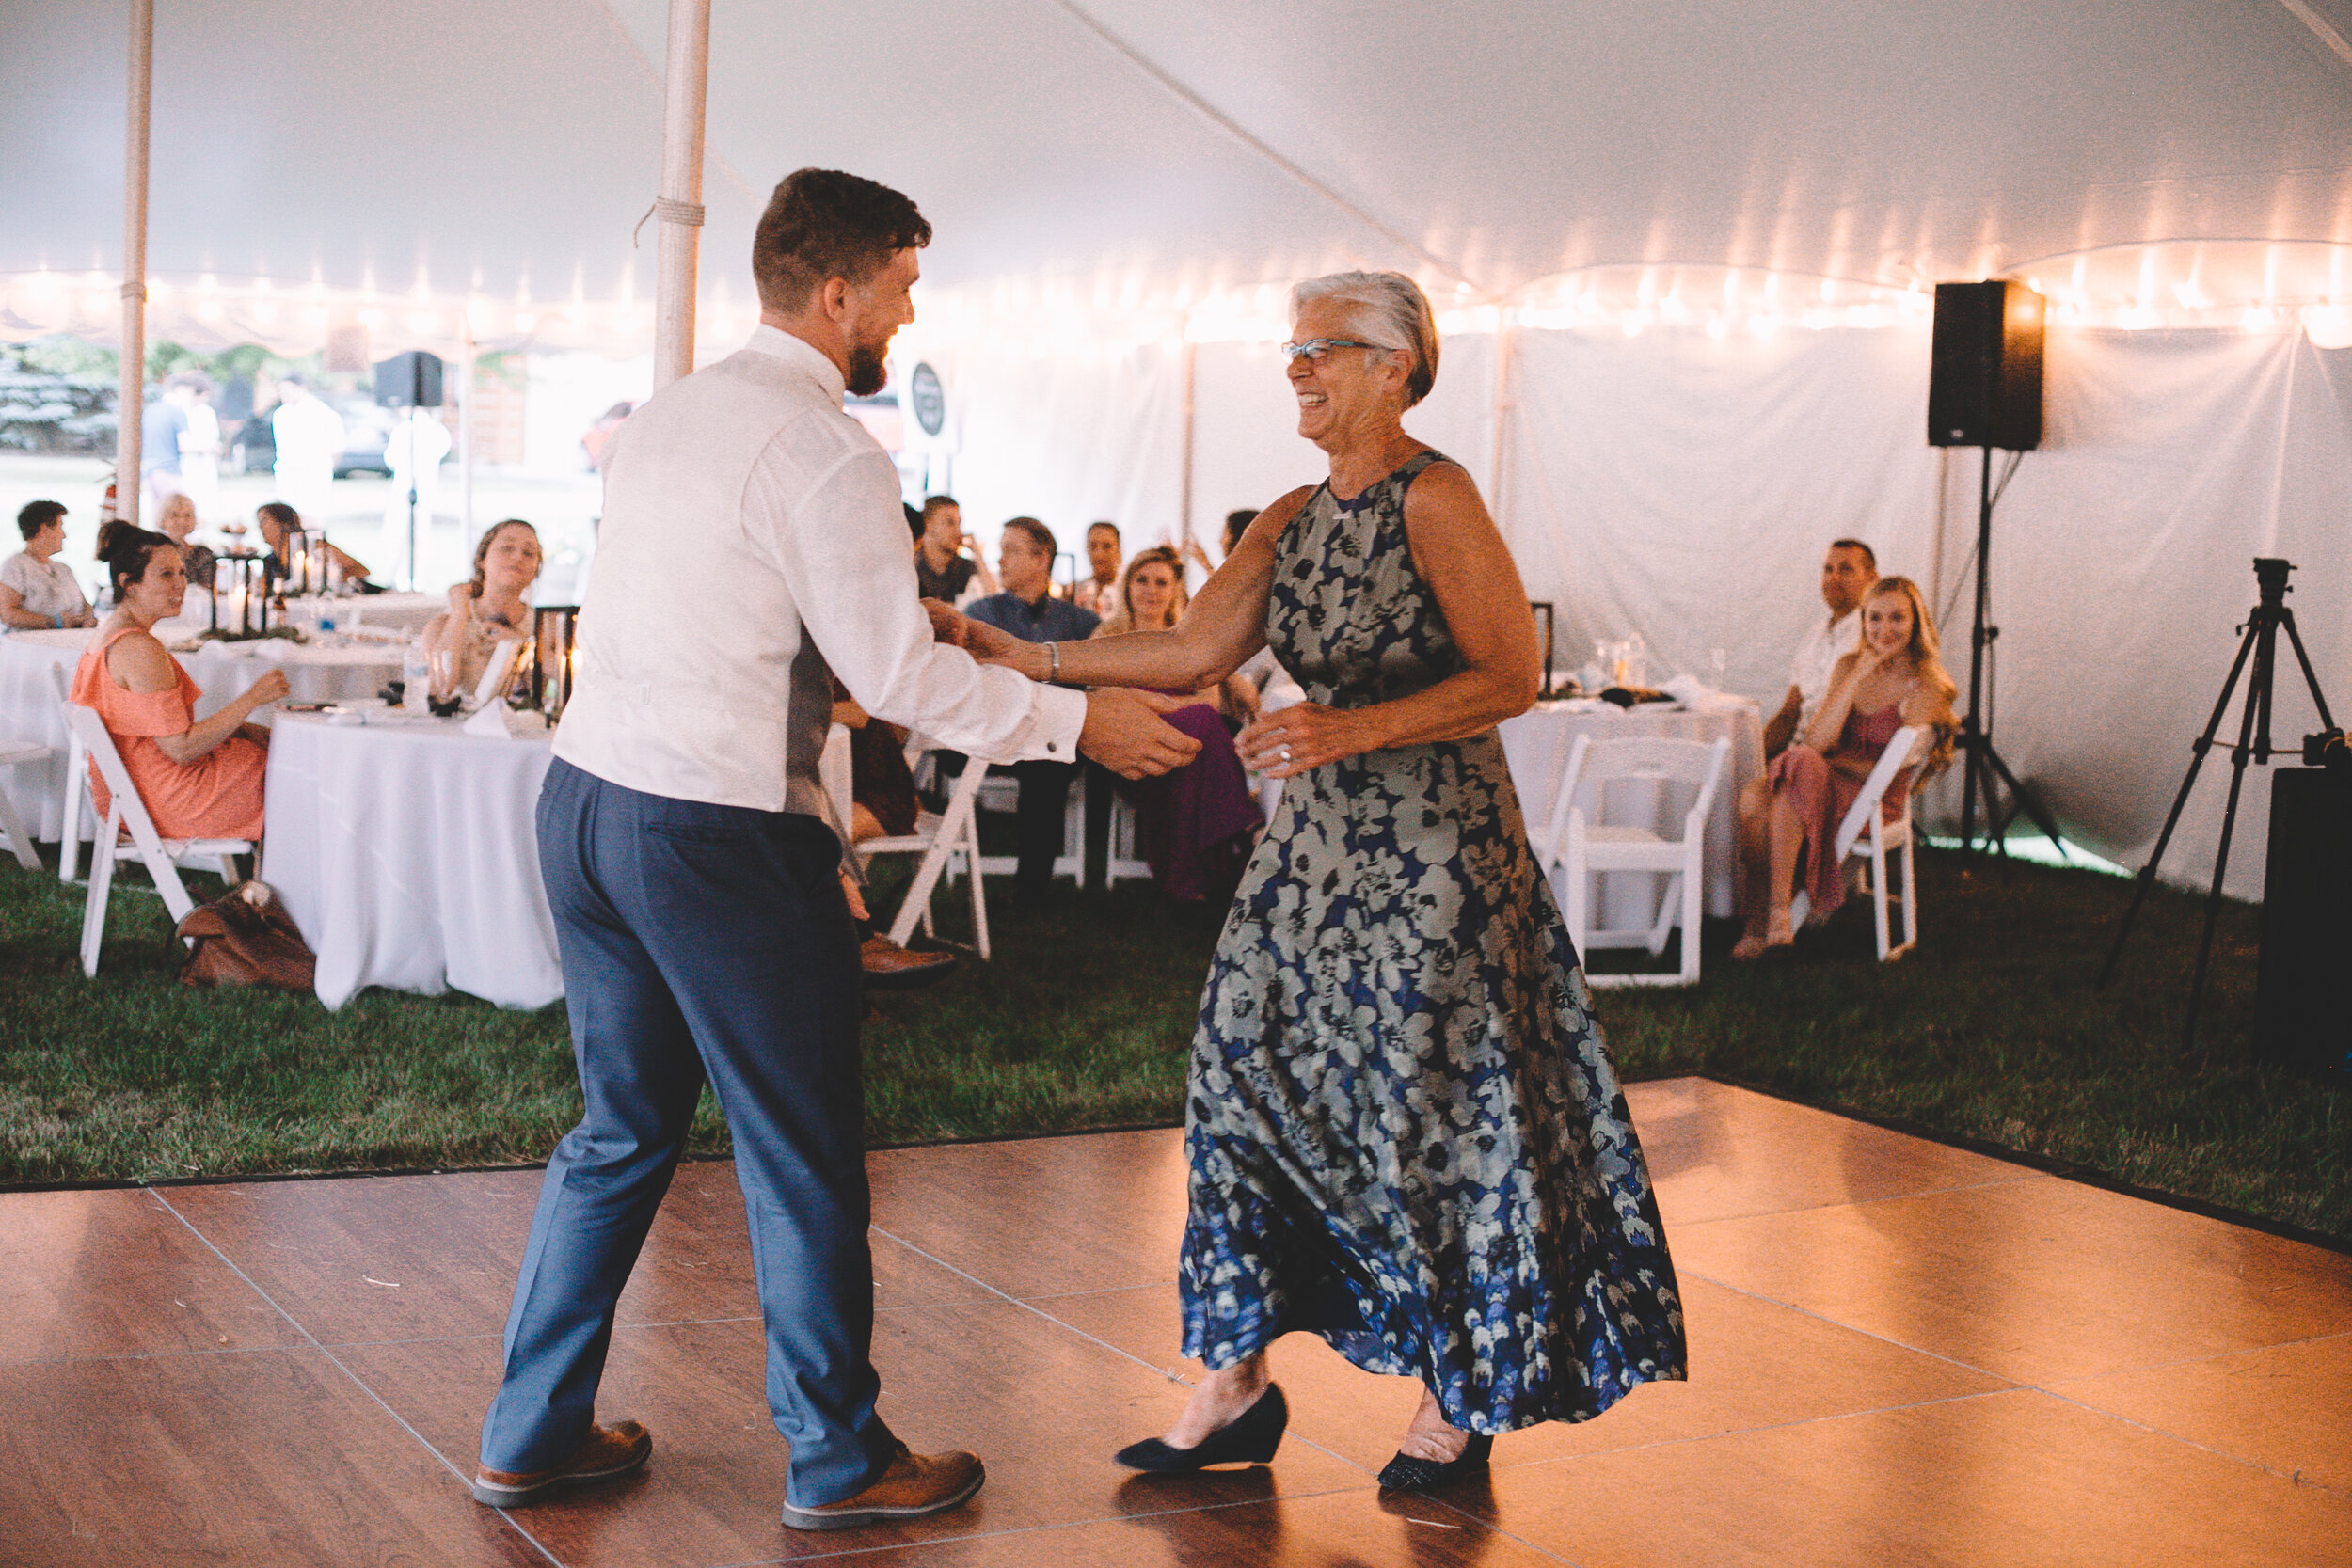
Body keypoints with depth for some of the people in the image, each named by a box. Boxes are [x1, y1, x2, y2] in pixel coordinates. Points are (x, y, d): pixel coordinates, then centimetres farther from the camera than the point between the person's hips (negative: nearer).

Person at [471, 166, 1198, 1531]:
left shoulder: (669, 416, 13)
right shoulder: (826, 453, -14)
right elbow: (890, 676, -16)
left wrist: (903, 610, 21)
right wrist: (1077, 723, -8)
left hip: (586, 799, 9)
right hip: (718, 836, -9)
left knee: (622, 1132, 20)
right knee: (803, 1163, 6)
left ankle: (534, 1432, 26)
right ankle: (840, 1461, 18)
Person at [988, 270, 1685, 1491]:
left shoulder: (1435, 498, -12)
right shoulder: (1296, 519, 11)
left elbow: (1511, 676, -17)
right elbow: (1194, 649, 5)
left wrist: (1353, 729, -25)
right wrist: (1037, 661, -3)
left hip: (1434, 842, -8)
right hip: (1321, 839, 8)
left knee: (1433, 1107, 0)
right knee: (1251, 1072, 5)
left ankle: (1461, 1399, 17)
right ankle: (1236, 1385, 16)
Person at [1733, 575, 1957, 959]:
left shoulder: (1925, 688, -4)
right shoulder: (1848, 667, 11)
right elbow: (1816, 740, -2)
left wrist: (1827, 757, -2)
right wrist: (1857, 679, -9)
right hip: (1825, 782, 4)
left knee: (1797, 775, -34)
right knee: (1753, 798, -29)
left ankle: (1778, 910, -33)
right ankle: (1758, 919, -27)